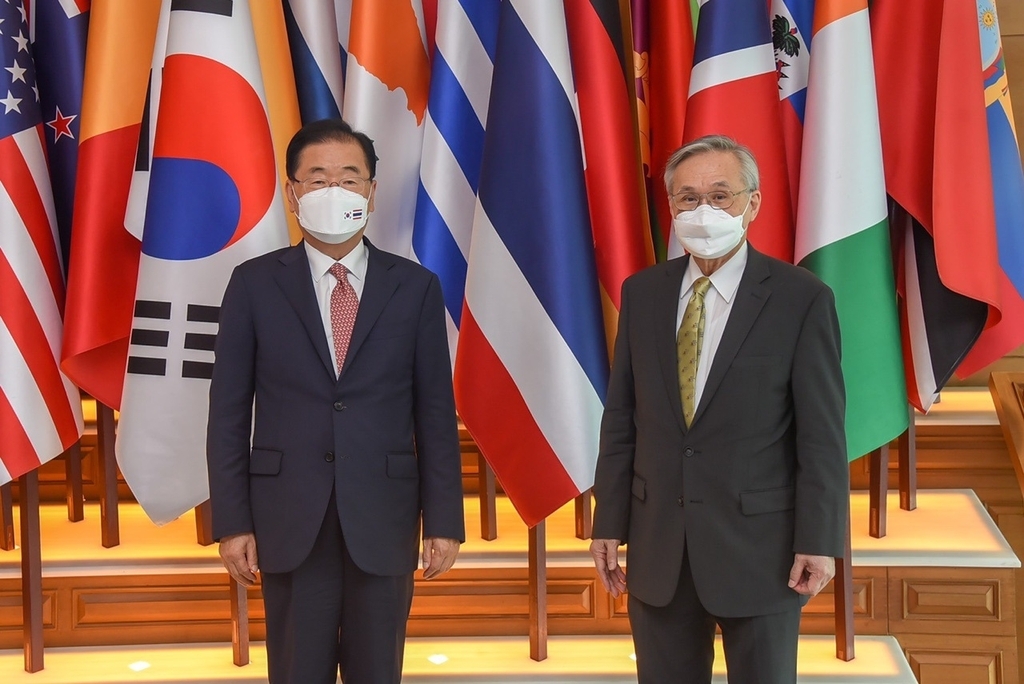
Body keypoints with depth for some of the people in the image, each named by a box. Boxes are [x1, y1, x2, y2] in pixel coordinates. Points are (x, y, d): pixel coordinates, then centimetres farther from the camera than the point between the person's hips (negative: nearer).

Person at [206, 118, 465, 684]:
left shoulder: (415, 288, 3)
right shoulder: (254, 284, 2)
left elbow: (436, 414, 2)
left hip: (383, 520, 0)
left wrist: (444, 521, -1)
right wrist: (232, 522, -3)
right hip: (289, 522, 0)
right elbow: (228, 412, 2)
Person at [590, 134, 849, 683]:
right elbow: (620, 418, 5)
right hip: (658, 546, 3)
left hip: (759, 547, -3)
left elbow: (822, 433, -8)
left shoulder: (802, 299, -7)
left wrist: (820, 541, -10)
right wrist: (609, 524, 4)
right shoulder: (641, 293, 4)